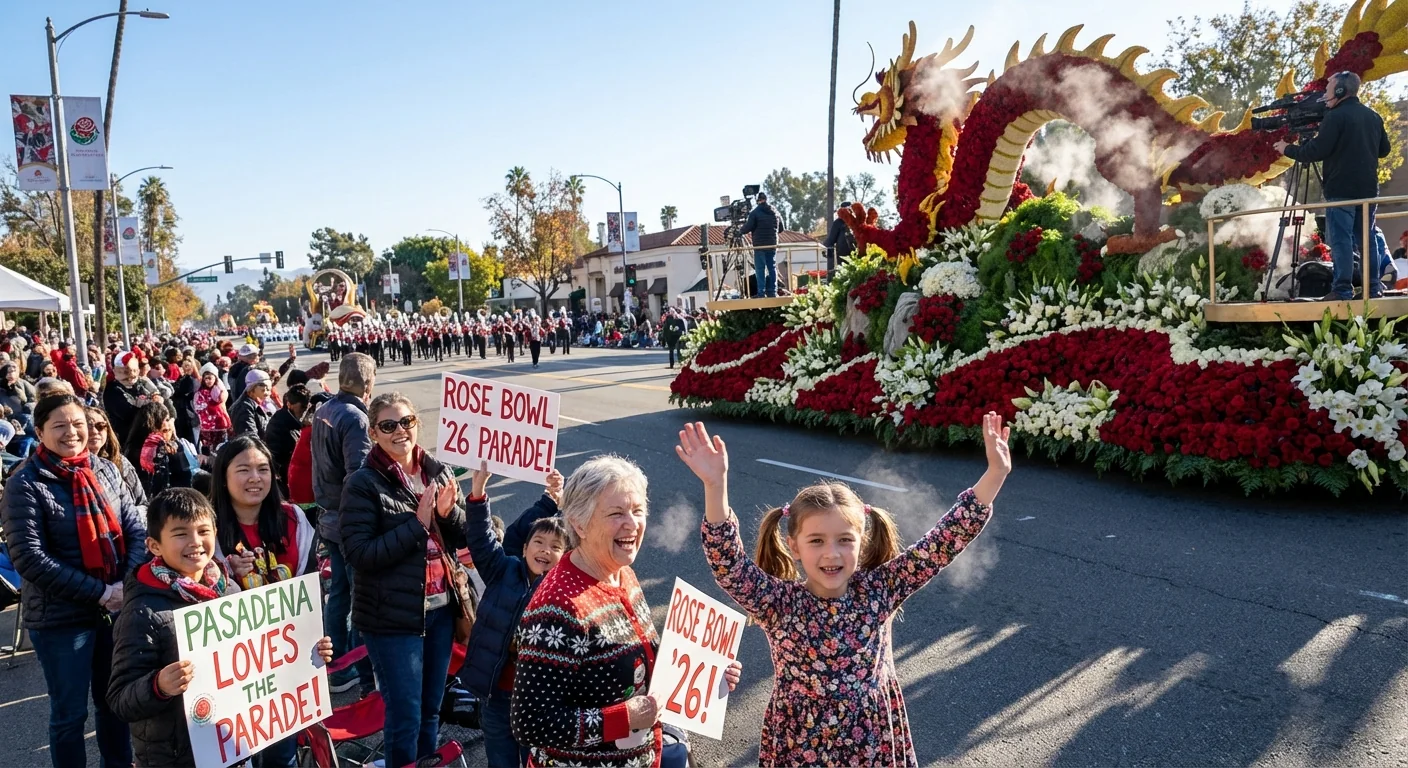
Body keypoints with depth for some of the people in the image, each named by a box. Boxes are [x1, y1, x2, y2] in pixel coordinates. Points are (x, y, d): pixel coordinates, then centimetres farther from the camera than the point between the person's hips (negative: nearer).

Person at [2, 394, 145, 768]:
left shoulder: (106, 470, 3)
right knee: (70, 712, 9)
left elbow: (136, 529, 4)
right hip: (61, 617, -4)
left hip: (117, 608, 4)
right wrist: (99, 592, -19)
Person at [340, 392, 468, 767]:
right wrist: (417, 524, -21)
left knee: (432, 709, 17)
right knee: (405, 717, 5)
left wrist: (448, 512, -13)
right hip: (392, 617, -5)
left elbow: (462, 537, 8)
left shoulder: (438, 472, 4)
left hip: (441, 608, 5)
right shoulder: (363, 484, -10)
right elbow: (359, 555, -18)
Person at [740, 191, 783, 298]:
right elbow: (781, 228, 16)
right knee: (772, 268, 9)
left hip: (759, 245, -5)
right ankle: (772, 292, 9)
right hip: (772, 244, 5)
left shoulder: (755, 212, -8)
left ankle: (761, 293, -7)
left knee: (760, 269, -3)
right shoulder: (775, 213, 10)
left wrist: (740, 231, 9)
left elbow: (748, 227, -11)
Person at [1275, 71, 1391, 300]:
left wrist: (1288, 149, -2)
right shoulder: (1373, 116, 14)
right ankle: (1374, 287, 12)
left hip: (1341, 190, -7)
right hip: (1368, 188, 7)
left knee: (1341, 240, -6)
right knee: (1366, 237, 12)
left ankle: (1343, 290, -9)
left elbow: (1317, 151, -15)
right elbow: (1384, 150, 21)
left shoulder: (1336, 117, -10)